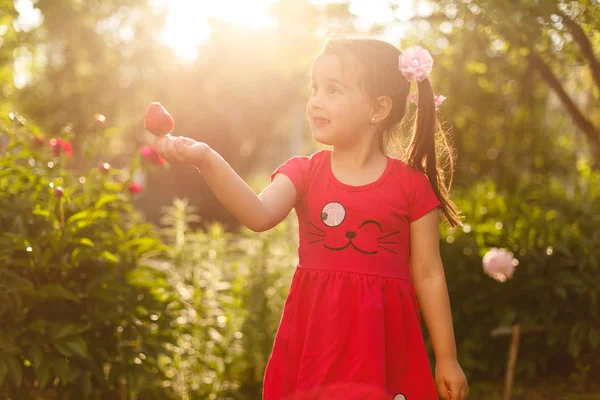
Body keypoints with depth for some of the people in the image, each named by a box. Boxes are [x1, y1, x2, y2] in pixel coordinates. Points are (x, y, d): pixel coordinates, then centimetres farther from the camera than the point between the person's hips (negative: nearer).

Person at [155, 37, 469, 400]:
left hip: (381, 340, -1)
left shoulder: (411, 186, -2)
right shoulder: (304, 173, 2)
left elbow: (429, 274, 2)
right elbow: (260, 215, -18)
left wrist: (447, 359, 5)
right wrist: (206, 159, -32)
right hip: (315, 334, 2)